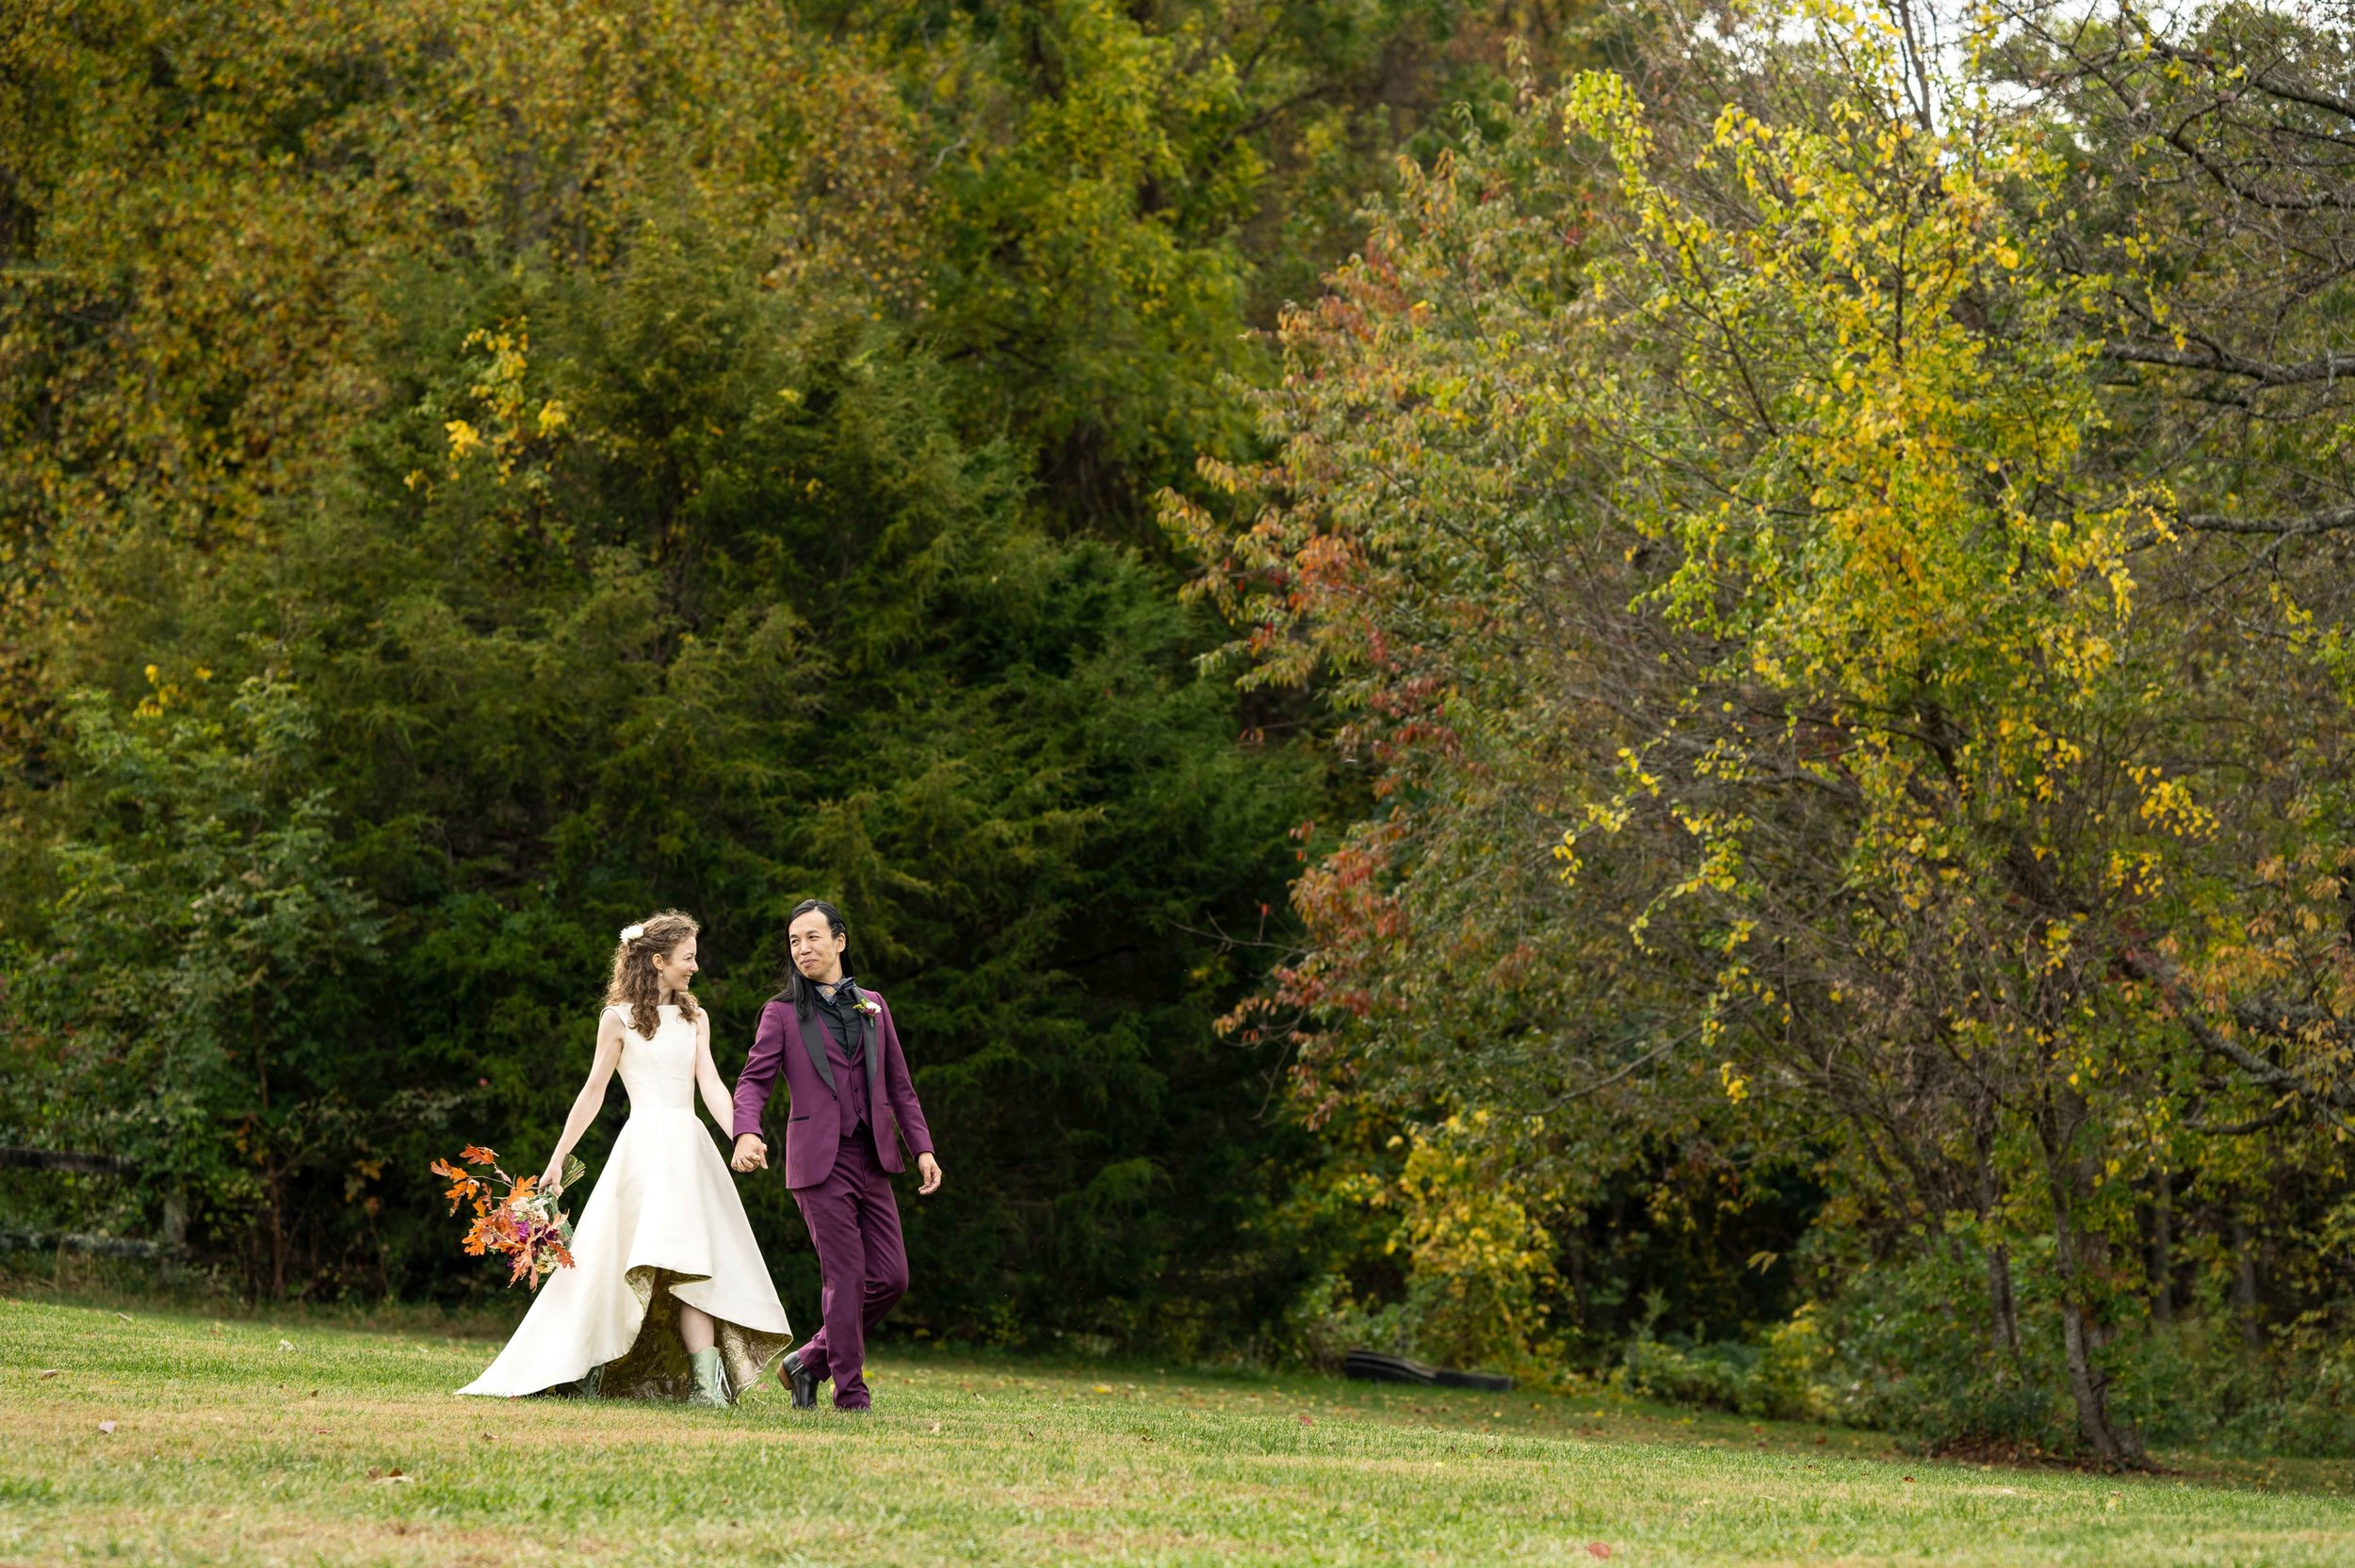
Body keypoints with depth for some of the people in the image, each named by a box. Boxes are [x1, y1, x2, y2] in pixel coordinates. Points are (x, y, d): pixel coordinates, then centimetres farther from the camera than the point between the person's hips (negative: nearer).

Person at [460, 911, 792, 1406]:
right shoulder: (619, 1018, 5)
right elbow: (594, 1091, 7)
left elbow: (711, 1084, 6)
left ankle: (707, 1383, -15)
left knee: (694, 1265, -8)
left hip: (690, 1147, 4)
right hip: (645, 1146, -4)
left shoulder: (695, 1019, 17)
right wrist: (558, 1157, 5)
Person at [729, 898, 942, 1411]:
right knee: (845, 1277, -6)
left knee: (891, 1277, 2)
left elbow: (899, 1085, 17)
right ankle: (850, 1392, 4)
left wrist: (922, 1147, 9)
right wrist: (747, 1133, -24)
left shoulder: (872, 1005, 15)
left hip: (872, 1159, 5)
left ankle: (811, 1360, 18)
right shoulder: (782, 1013, 3)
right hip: (819, 1161, -5)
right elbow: (753, 1080, -4)